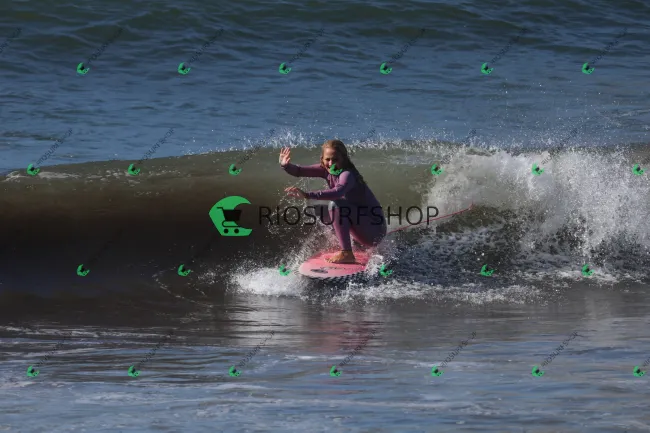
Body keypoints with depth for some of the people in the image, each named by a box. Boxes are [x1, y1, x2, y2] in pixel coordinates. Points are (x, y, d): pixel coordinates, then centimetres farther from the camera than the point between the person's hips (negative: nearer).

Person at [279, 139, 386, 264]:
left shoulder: (347, 174, -23)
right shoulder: (326, 170, 1)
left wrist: (307, 195, -53)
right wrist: (285, 165, -21)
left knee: (335, 204, -25)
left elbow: (338, 192, -44)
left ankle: (346, 253, -24)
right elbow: (299, 171, 1)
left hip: (374, 230, -9)